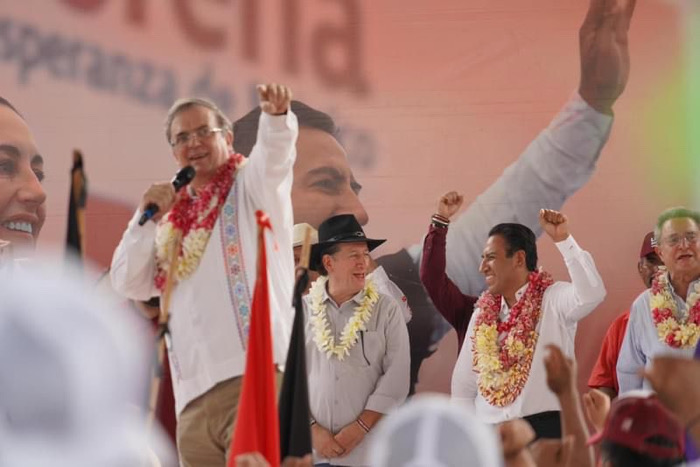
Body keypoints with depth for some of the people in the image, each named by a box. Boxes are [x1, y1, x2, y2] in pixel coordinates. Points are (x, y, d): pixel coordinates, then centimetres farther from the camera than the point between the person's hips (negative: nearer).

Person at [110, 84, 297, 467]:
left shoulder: (250, 184, 9)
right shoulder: (173, 215, 23)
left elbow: (275, 152, -14)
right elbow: (128, 284, 16)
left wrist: (276, 116, -35)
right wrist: (147, 219, 5)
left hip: (257, 373, -6)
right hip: (194, 393, 6)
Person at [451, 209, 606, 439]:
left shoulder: (553, 300, -2)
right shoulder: (483, 313, 15)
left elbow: (592, 294, -25)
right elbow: (463, 384, 18)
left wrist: (563, 240, -25)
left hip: (544, 428, -6)